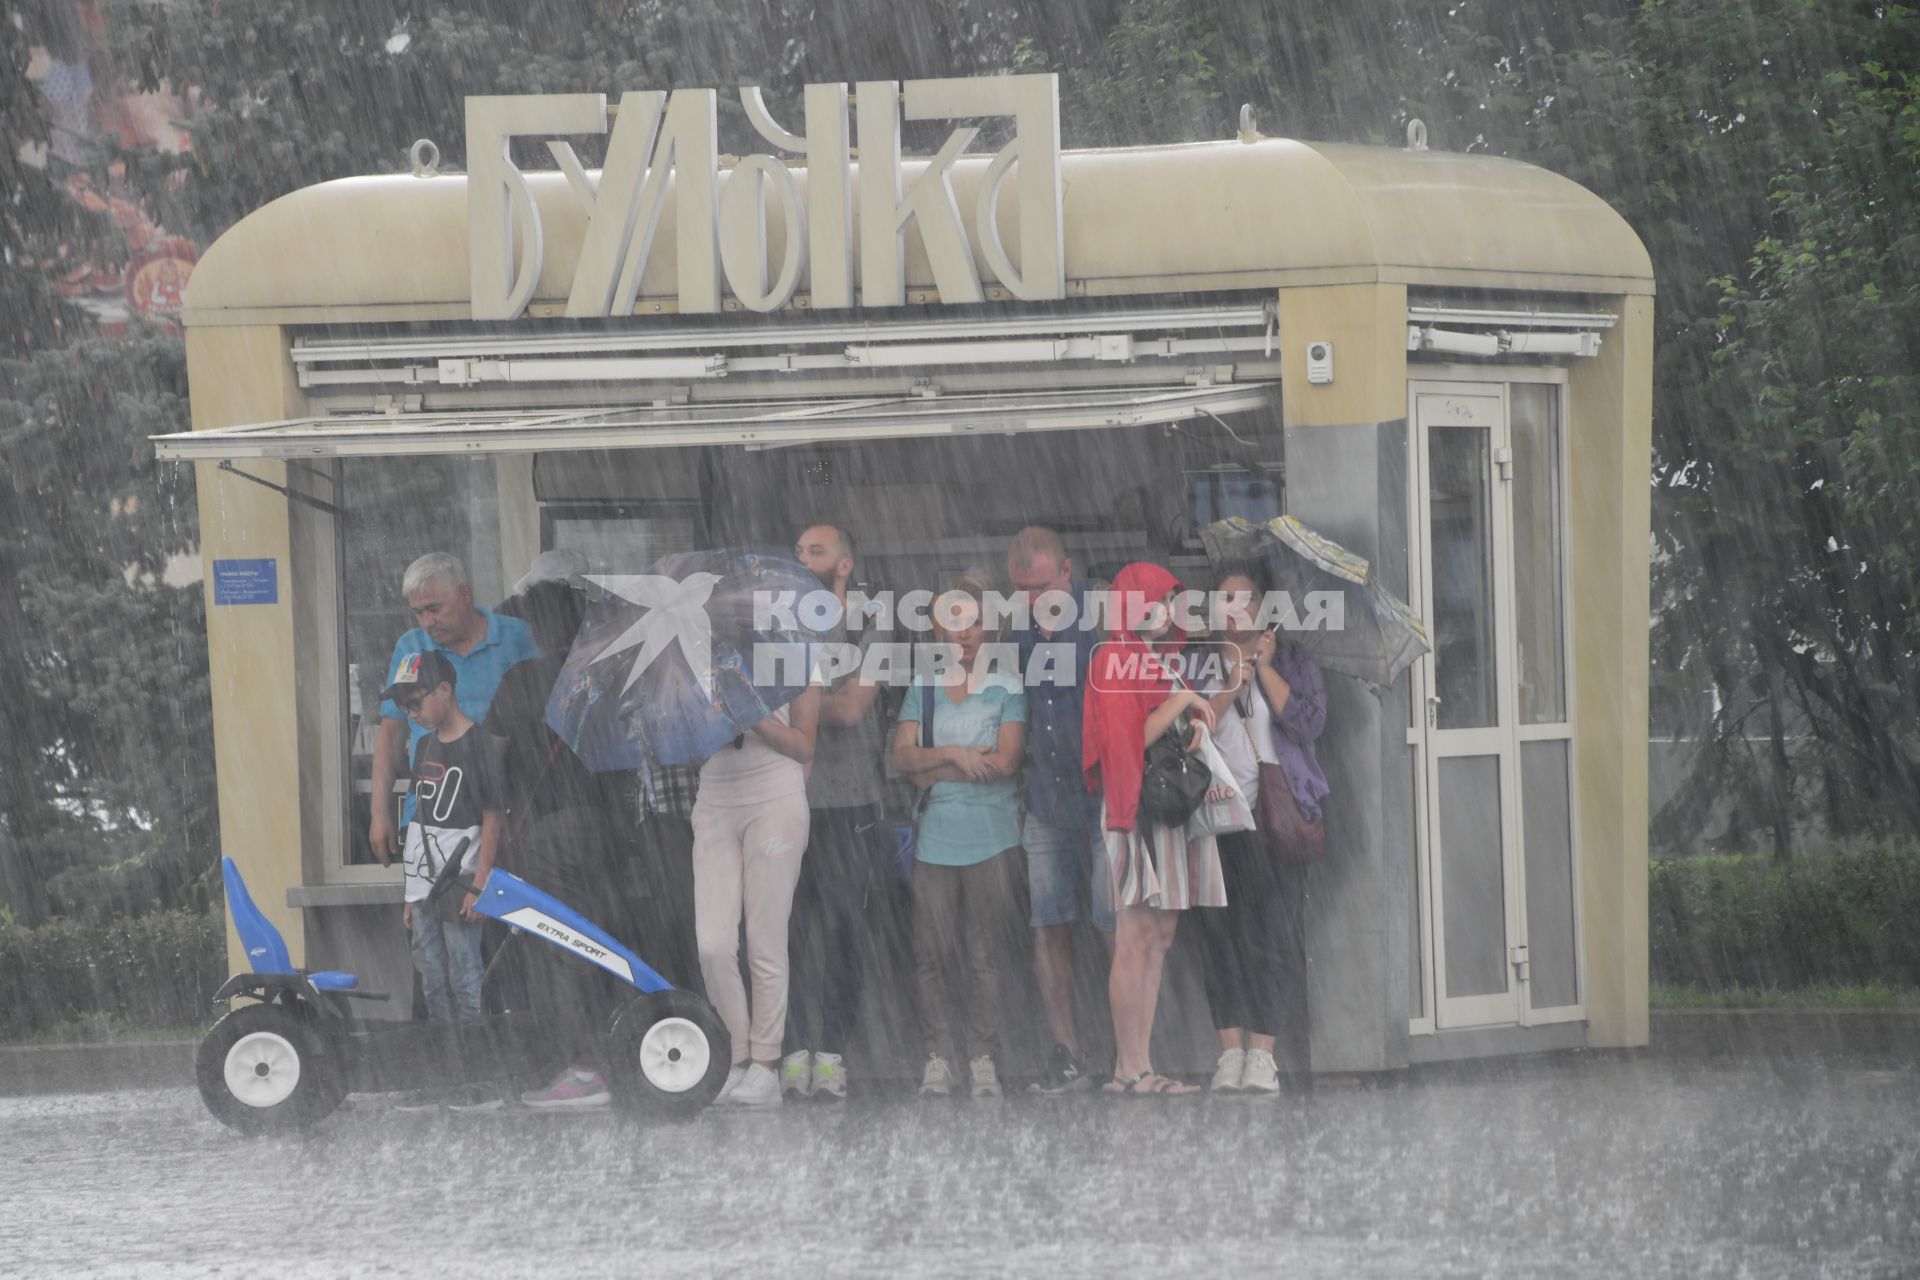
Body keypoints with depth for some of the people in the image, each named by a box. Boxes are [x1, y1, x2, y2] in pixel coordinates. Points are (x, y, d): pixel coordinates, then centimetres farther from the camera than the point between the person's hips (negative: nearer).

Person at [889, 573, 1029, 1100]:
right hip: (935, 834, 2)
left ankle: (984, 1058, 2)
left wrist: (935, 772, -5)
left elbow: (1005, 760, -7)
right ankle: (936, 1056, 4)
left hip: (991, 834, -2)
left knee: (986, 953, -3)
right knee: (931, 952, -2)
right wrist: (953, 755, -12)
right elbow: (902, 755, 3)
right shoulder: (923, 687, 12)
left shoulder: (1006, 687, 4)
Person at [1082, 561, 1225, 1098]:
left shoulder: (1165, 661, 19)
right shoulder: (1116, 661, -7)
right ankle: (1129, 1067, -11)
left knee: (1158, 940, 6)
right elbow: (1129, 737, -17)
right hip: (1139, 805, -9)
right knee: (1135, 940, -10)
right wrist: (1183, 701, -11)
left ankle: (1138, 1066, 6)